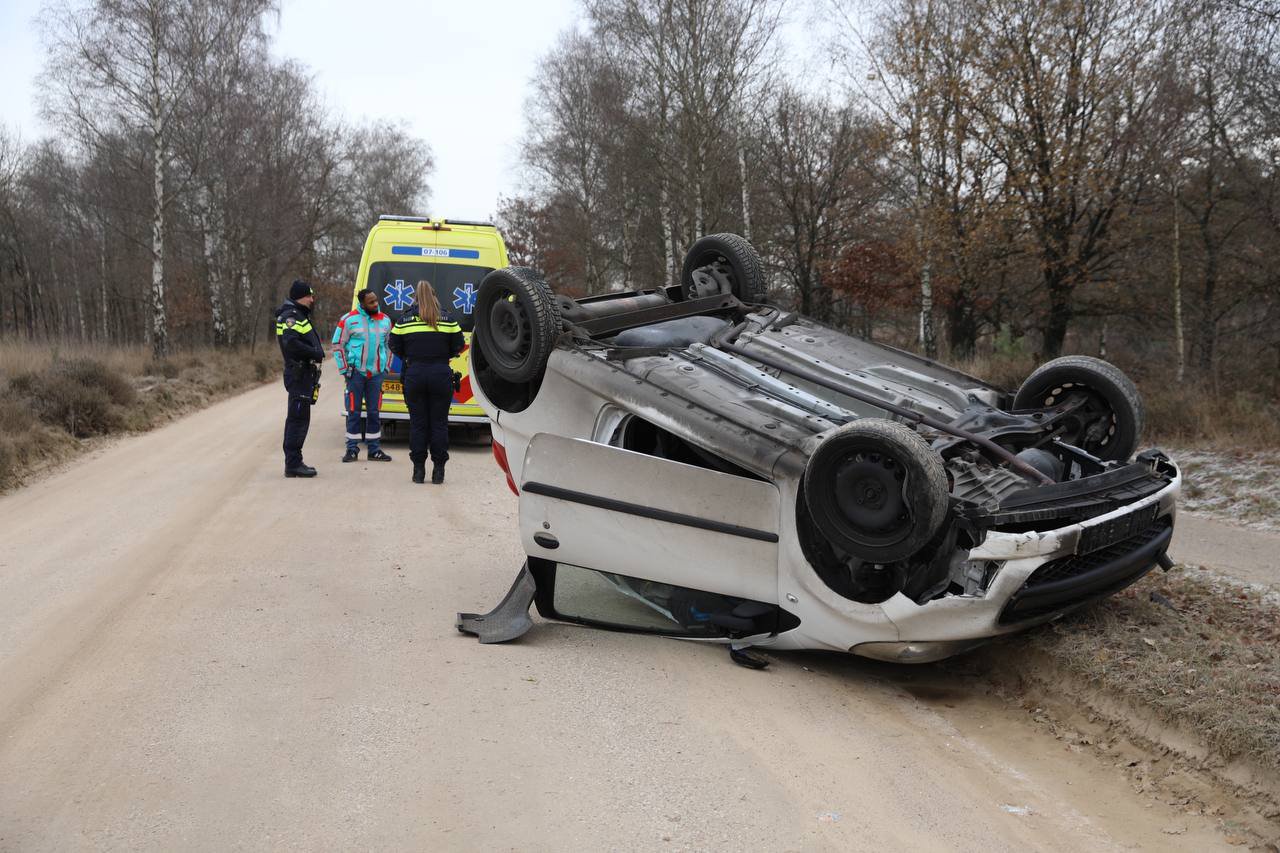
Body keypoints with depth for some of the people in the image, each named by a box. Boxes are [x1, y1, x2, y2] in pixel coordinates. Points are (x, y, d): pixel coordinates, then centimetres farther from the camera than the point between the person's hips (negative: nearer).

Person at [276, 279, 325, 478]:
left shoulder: (300, 315, 20)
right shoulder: (291, 316, -12)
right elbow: (291, 343, -26)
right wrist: (316, 353, -20)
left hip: (303, 374, 11)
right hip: (299, 374, -11)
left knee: (296, 419, 15)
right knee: (299, 418, -10)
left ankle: (293, 462, 22)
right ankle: (293, 464, -8)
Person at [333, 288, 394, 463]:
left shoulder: (385, 320, 8)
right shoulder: (349, 319, -4)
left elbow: (389, 345, 20)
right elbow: (338, 345, 1)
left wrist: (386, 367, 13)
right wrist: (344, 369, -4)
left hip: (376, 373, 3)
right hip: (356, 373, -3)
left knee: (374, 412, 8)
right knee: (354, 412, 0)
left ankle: (374, 450, 15)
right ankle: (352, 449, 8)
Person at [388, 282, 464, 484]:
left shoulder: (404, 322, -1)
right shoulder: (448, 322, -2)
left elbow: (395, 347, 4)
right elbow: (458, 347, 3)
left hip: (414, 375, 0)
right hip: (441, 375, 0)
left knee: (417, 422, 8)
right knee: (439, 422, 6)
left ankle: (418, 469, 9)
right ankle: (438, 470, 7)